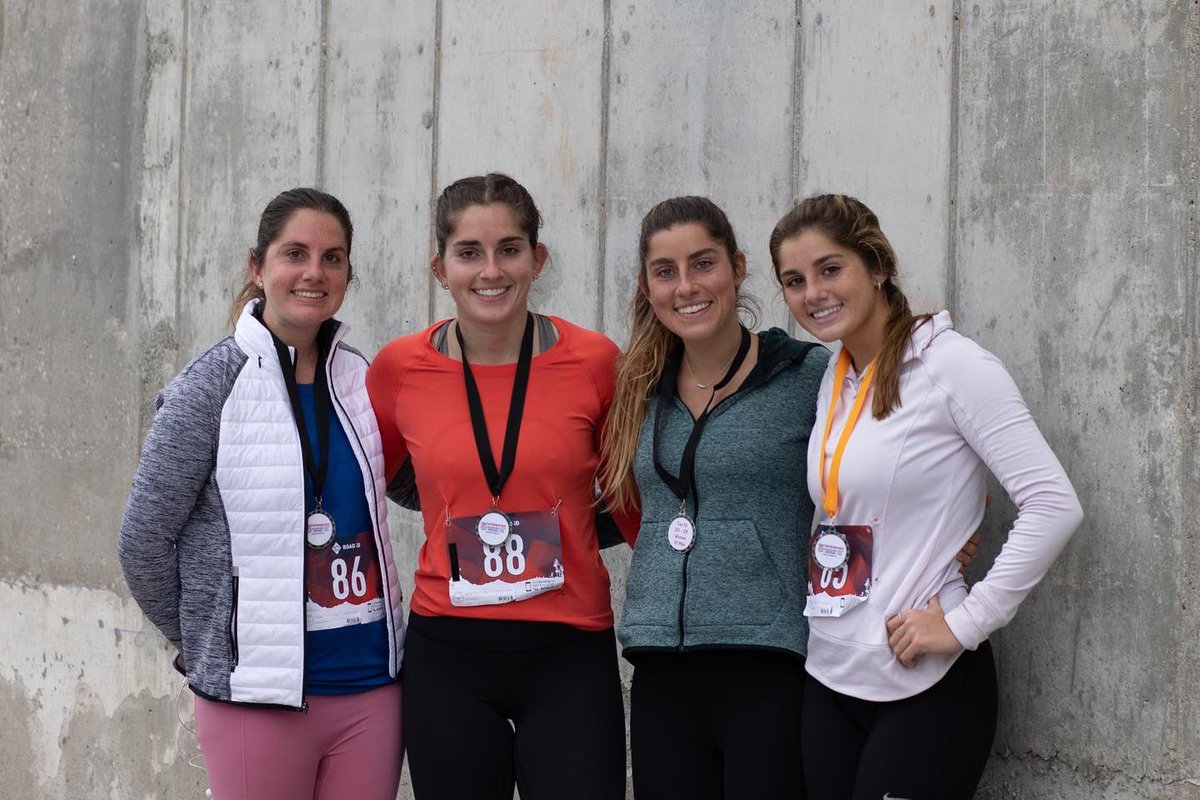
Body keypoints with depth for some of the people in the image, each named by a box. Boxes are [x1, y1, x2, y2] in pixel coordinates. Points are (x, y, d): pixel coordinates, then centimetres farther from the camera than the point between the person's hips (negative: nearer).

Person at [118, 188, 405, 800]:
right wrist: (202, 643, 5)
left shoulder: (360, 379, 6)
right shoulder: (213, 386, -7)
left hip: (372, 686, 4)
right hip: (257, 691, -4)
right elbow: (144, 542, -3)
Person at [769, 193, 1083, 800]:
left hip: (927, 686, -7)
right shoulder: (832, 380, 11)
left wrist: (964, 624, -17)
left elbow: (1054, 505, -17)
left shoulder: (950, 364, -11)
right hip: (829, 680, 7)